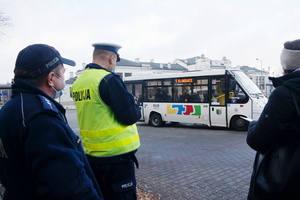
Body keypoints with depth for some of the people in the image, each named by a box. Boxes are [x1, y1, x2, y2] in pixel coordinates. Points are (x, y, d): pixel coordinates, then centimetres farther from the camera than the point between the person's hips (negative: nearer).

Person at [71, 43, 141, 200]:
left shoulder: (78, 82, 7)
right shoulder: (108, 79, -17)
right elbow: (131, 116, -17)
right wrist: (134, 105, 5)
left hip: (91, 154, 8)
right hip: (116, 155, -8)